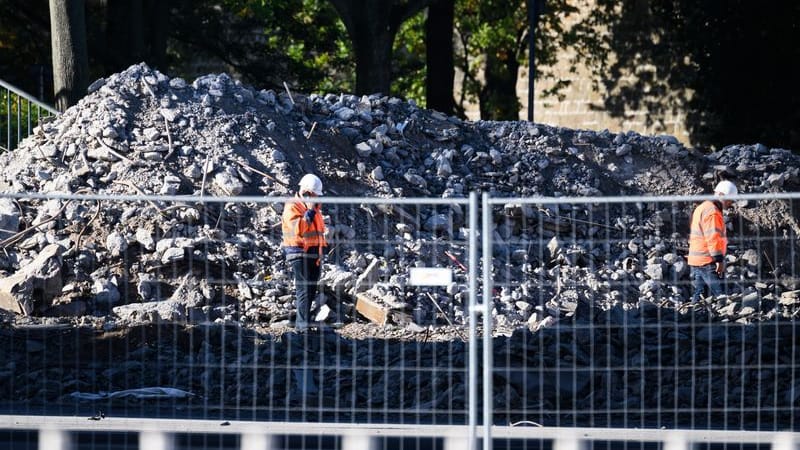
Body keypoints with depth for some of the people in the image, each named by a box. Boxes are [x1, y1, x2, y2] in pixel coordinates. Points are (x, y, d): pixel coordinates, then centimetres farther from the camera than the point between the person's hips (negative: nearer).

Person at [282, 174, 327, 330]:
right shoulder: (292, 207, -9)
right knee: (304, 288, -14)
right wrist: (310, 211, -23)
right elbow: (298, 228, -24)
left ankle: (301, 322, 17)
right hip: (299, 254, -9)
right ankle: (303, 323, -16)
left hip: (314, 253, 9)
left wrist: (320, 252, 25)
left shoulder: (315, 207, 17)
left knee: (311, 289, 10)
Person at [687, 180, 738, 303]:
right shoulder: (712, 212, -14)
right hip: (708, 261, -10)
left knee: (698, 295, 11)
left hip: (695, 261, 10)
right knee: (719, 295, -12)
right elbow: (713, 238, -21)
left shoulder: (702, 208, 19)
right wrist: (719, 259, -21)